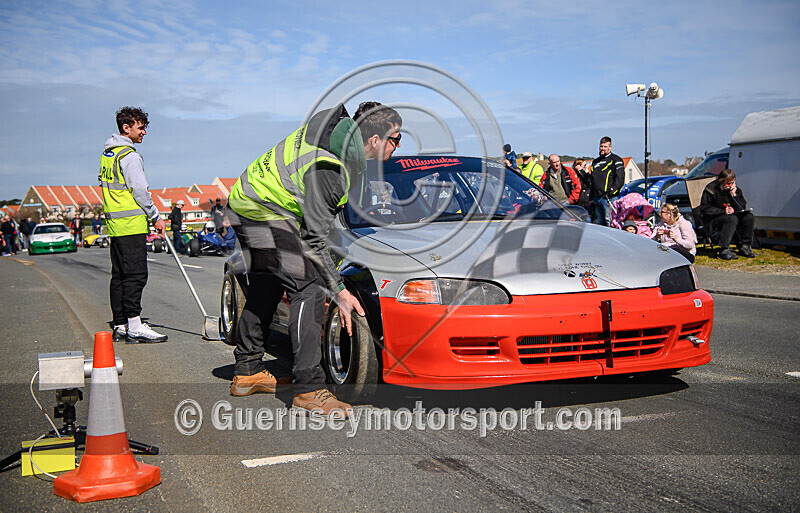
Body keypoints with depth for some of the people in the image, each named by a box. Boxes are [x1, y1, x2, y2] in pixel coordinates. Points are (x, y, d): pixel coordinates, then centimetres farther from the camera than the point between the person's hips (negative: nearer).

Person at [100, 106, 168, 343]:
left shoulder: (107, 154, 18)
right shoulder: (129, 156, -12)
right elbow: (140, 191, -15)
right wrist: (156, 217, -6)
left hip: (114, 223, 10)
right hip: (131, 225, -10)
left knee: (119, 275, 11)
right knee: (135, 274, -8)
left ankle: (120, 326, 15)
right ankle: (134, 326, -8)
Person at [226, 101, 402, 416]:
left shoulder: (337, 126, -4)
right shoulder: (326, 169, -30)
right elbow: (313, 240, -26)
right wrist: (339, 291, -20)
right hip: (264, 215, -11)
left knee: (265, 288, 19)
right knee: (309, 289, -16)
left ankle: (247, 372, 32)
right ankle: (309, 389, -16)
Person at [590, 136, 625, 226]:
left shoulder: (615, 160, 3)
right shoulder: (595, 162, 24)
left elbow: (620, 179, -9)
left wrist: (611, 191, -19)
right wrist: (592, 198, 20)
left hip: (609, 198, -7)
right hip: (596, 198, 7)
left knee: (609, 222, -13)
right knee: (598, 223, 8)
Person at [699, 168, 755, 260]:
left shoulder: (736, 190, 6)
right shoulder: (711, 189, -9)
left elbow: (742, 208, 2)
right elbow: (704, 209, -12)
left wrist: (734, 195, -11)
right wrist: (723, 211, -21)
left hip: (731, 216, 6)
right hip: (712, 221, -6)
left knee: (749, 217, -18)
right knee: (732, 219, -34)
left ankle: (744, 246, -11)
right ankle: (725, 250, -37)